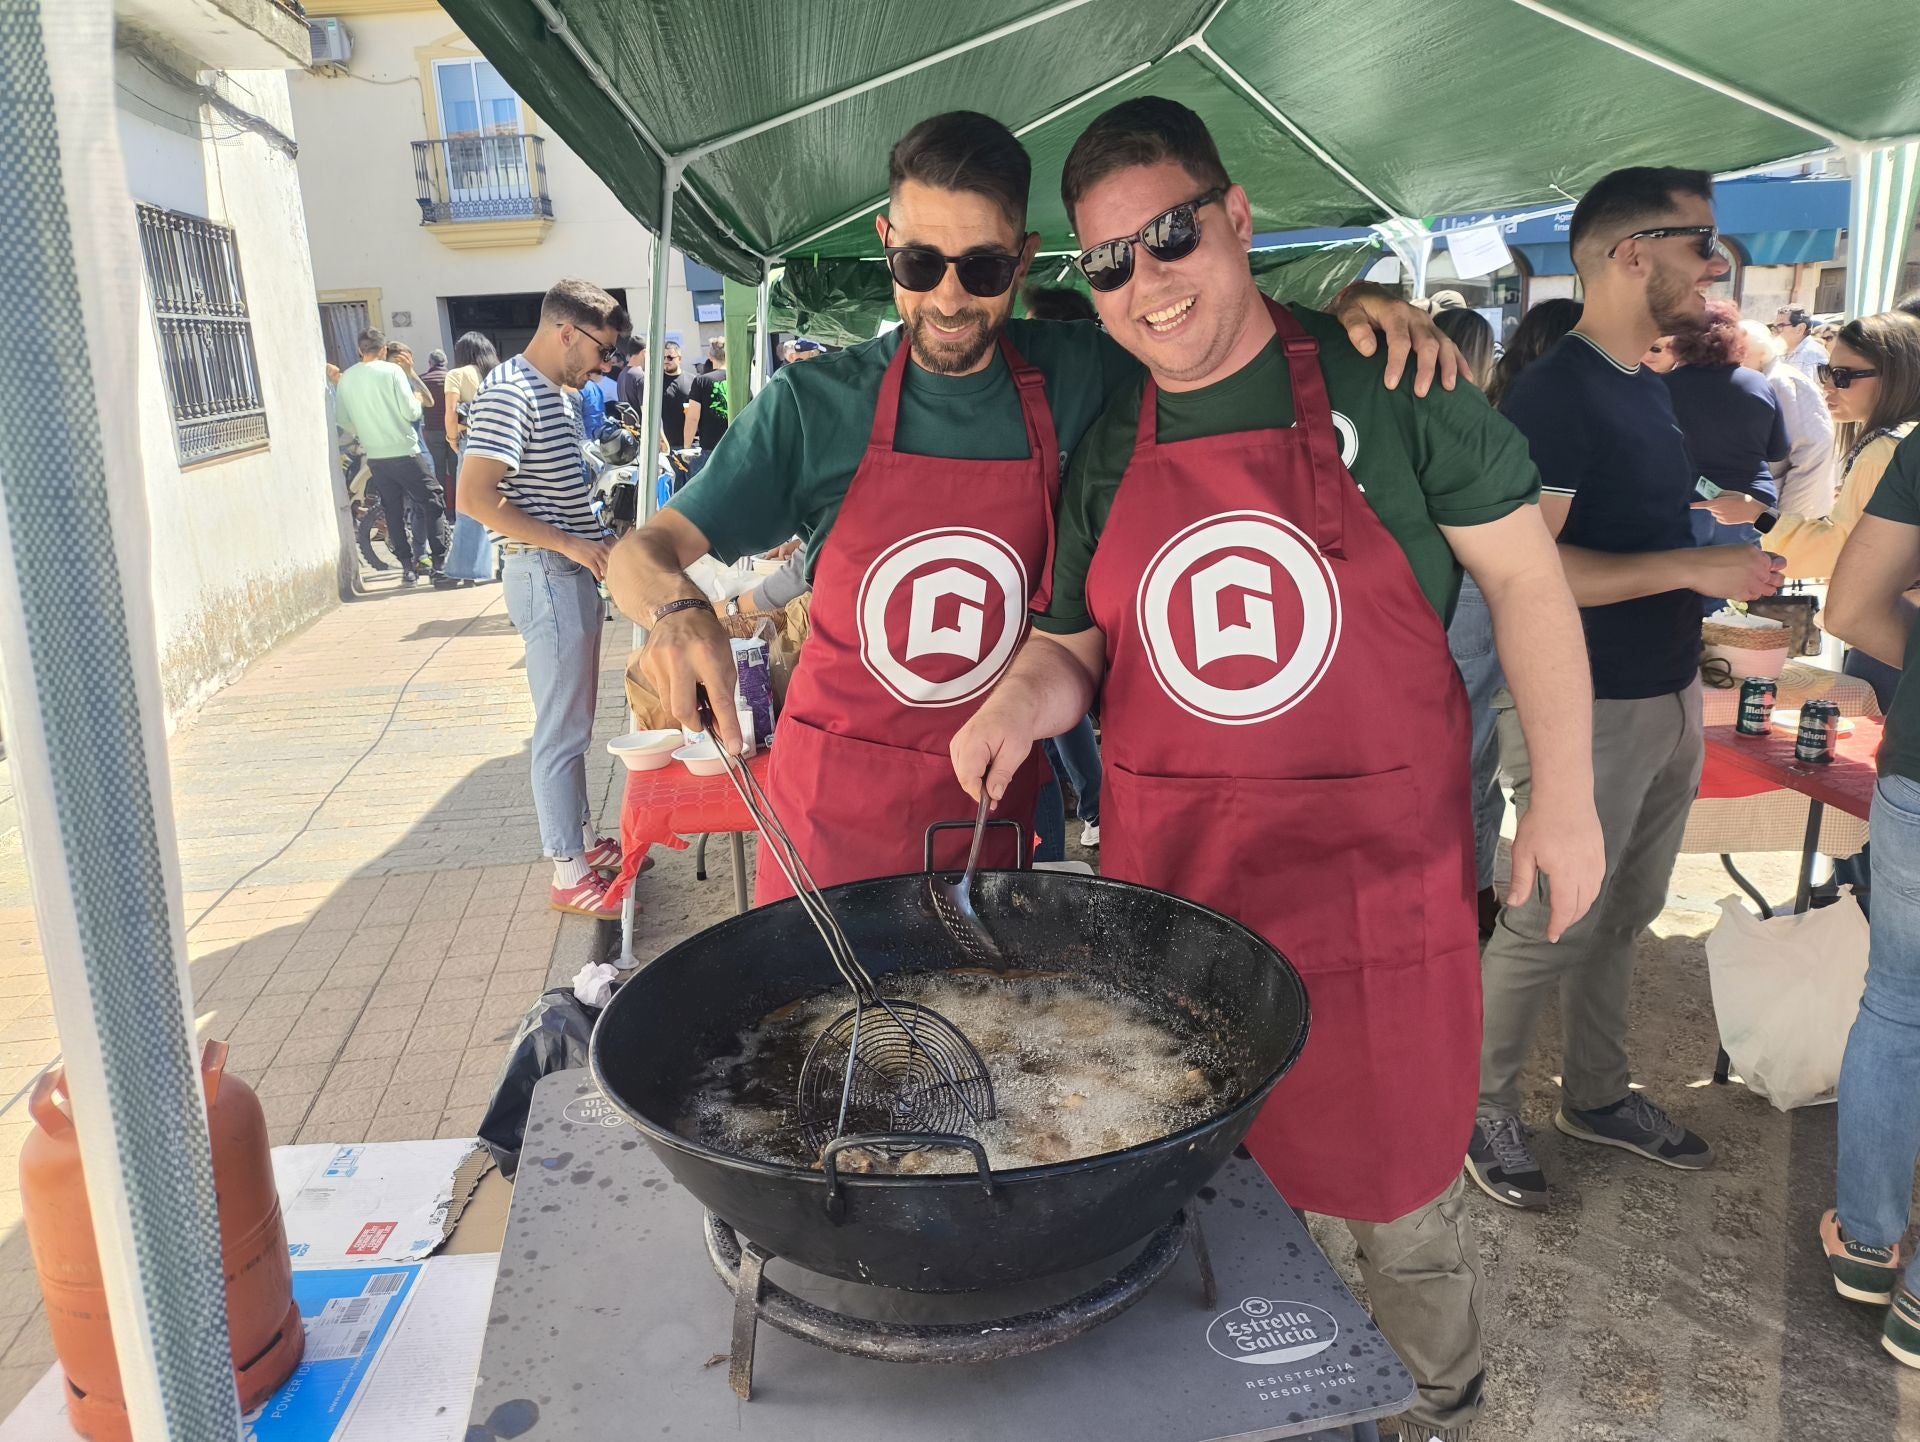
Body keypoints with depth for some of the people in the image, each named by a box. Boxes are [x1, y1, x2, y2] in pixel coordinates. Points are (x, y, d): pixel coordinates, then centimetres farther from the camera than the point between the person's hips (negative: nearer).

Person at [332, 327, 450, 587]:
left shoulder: (346, 378, 5)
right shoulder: (392, 371, -9)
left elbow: (341, 420, 10)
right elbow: (411, 412, -12)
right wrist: (416, 397, 8)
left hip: (375, 458, 5)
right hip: (405, 452, -5)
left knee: (393, 512, 12)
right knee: (433, 504, 3)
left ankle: (408, 568, 13)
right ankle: (440, 566, -2)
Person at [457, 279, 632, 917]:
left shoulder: (557, 394, 14)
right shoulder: (512, 393, -16)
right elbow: (475, 496, -23)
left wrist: (593, 537, 10)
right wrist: (569, 544, -22)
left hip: (573, 574, 10)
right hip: (546, 577, -10)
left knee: (576, 722, 18)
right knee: (561, 731, -3)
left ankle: (584, 839, 30)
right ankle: (568, 873, 6)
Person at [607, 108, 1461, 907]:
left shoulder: (1076, 380, -5)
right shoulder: (816, 403, -9)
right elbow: (644, 550, -7)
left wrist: (1350, 308, -11)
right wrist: (677, 608, -30)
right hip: (835, 813, -1)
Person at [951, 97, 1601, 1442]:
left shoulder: (1384, 383, -7)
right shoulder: (1107, 446, 5)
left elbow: (1525, 577, -2)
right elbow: (1079, 643, 11)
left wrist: (1567, 795, -3)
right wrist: (1023, 698, -11)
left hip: (1377, 865, -3)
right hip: (1168, 872, 4)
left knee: (1399, 1184, 13)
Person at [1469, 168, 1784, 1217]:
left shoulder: (1645, 386, 13)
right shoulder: (1554, 393, -17)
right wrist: (1692, 566, -24)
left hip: (1666, 699, 9)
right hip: (1585, 713, -9)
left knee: (1622, 916, 18)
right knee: (1550, 925, 1)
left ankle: (1596, 1094, 35)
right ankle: (1482, 1109, 20)